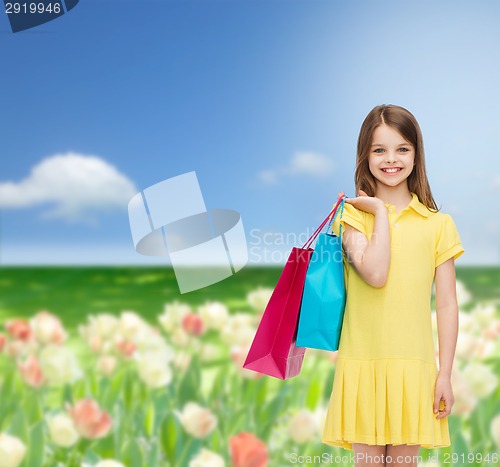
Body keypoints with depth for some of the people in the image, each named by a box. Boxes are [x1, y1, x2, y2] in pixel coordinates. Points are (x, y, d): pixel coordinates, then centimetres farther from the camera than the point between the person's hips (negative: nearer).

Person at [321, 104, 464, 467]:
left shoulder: (438, 224, 4)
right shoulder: (351, 215, 1)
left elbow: (447, 304, 3)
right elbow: (374, 274, -17)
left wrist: (445, 374, 0)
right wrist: (381, 212, -8)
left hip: (413, 365, 1)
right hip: (363, 362, 0)